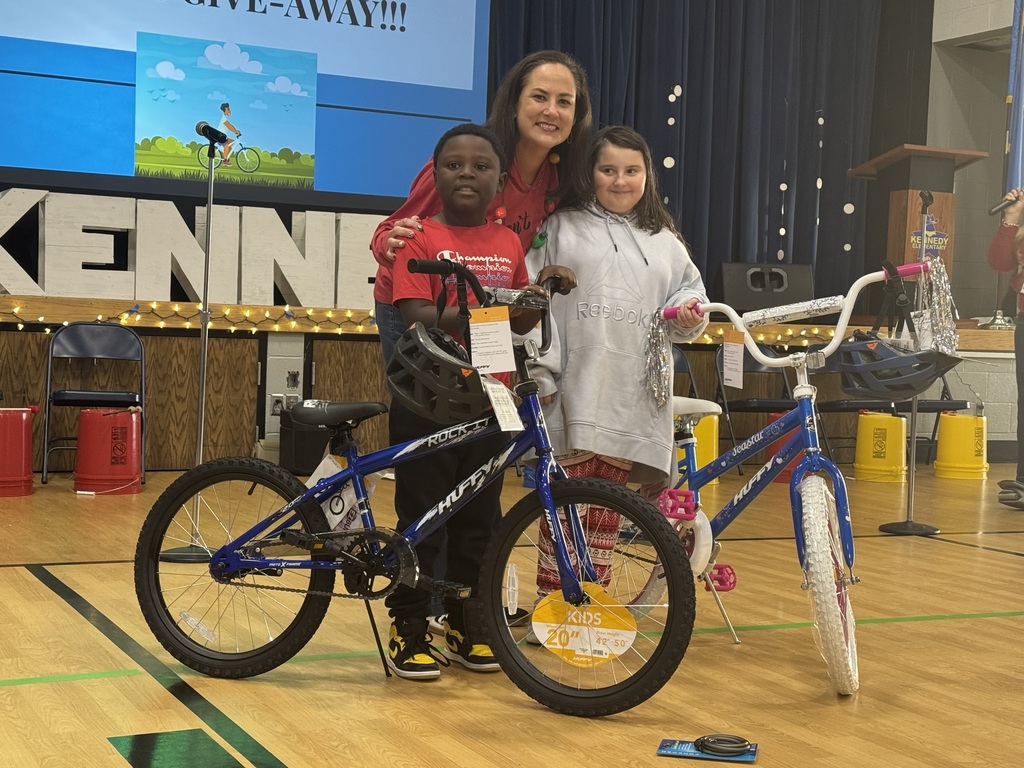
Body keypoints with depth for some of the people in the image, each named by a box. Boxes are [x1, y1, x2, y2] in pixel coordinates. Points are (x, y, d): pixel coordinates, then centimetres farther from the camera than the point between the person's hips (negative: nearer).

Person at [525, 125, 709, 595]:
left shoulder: (664, 241, 17)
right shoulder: (562, 229, 6)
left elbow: (688, 292, 22)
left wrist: (689, 319, -3)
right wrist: (540, 372, -7)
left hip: (634, 400, 3)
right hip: (576, 393, -3)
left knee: (607, 511, 9)